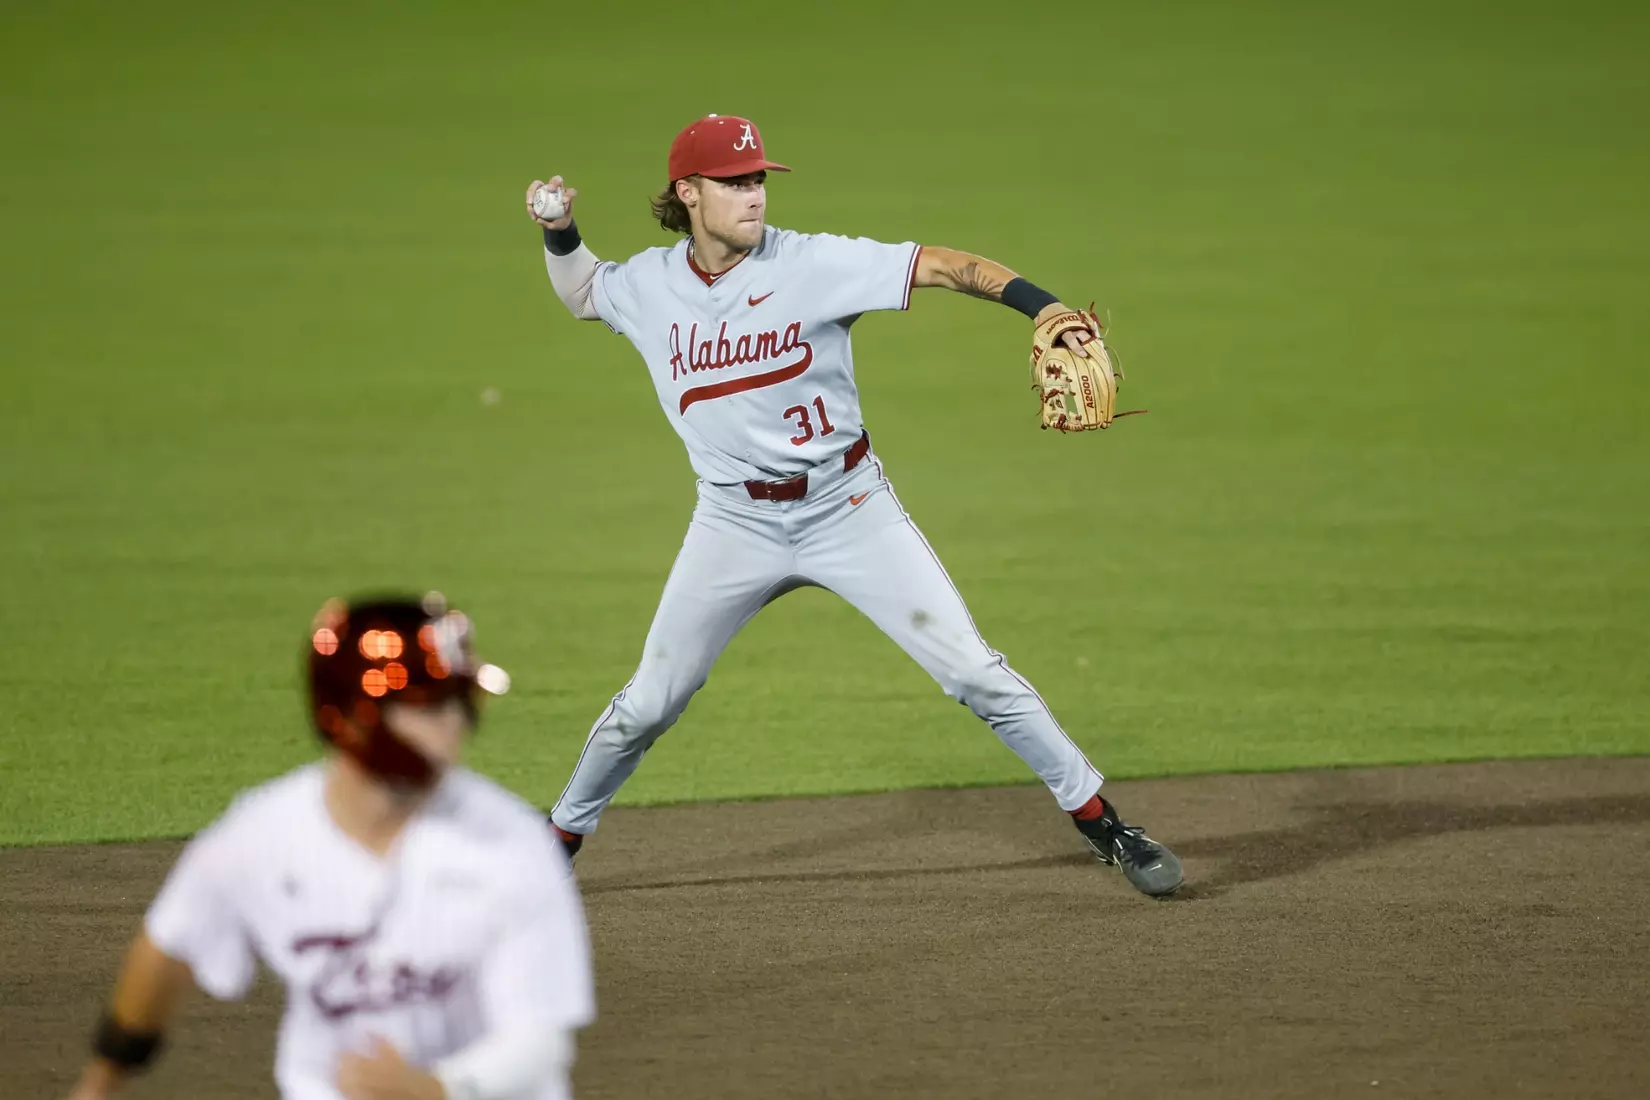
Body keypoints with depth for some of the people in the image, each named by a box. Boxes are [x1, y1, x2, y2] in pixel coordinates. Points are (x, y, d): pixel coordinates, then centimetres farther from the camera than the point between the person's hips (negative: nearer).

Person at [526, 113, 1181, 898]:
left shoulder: (814, 264, -13)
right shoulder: (647, 287, -1)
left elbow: (942, 267, -21)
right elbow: (581, 293, 21)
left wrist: (1040, 304, -35)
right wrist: (559, 234, 1)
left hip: (848, 509, -2)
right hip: (735, 524, 2)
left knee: (974, 673, -6)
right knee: (649, 705, 5)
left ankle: (1103, 826, 3)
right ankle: (560, 842, 26)